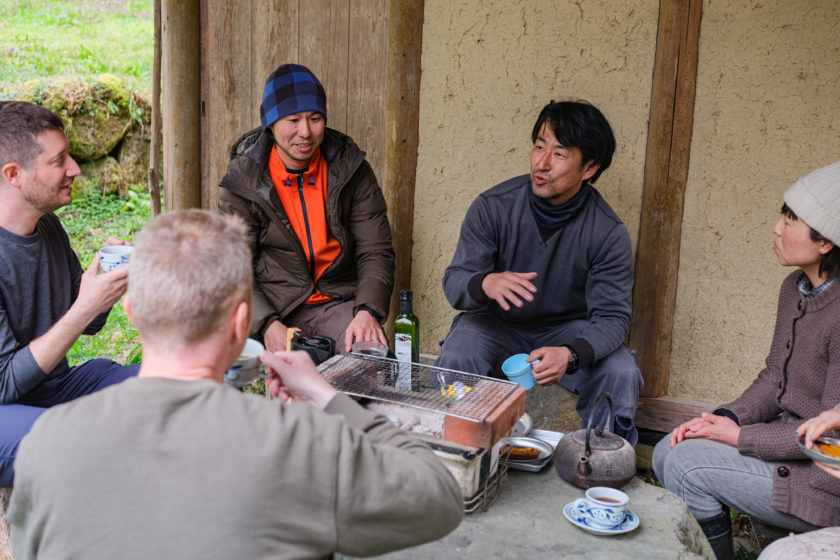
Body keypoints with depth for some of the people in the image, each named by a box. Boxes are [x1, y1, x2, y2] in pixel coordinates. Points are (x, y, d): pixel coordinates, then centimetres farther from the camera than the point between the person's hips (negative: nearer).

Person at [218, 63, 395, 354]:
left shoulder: (351, 170, 2)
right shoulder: (242, 182, -3)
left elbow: (376, 252, 0)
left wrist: (368, 311, -20)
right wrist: (268, 324, -23)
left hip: (339, 302, 1)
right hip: (273, 309, -1)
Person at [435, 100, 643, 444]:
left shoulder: (608, 233, -15)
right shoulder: (493, 206, -15)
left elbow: (613, 316, -17)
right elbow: (454, 283, -15)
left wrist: (570, 354, -39)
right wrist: (485, 284, -42)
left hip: (568, 329, 0)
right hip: (497, 324, 0)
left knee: (621, 374, -25)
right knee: (454, 359, -29)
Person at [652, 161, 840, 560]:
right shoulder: (795, 288, 3)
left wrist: (740, 436, -16)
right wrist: (727, 418, -5)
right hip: (793, 446, 9)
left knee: (687, 464, -16)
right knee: (668, 451, 3)